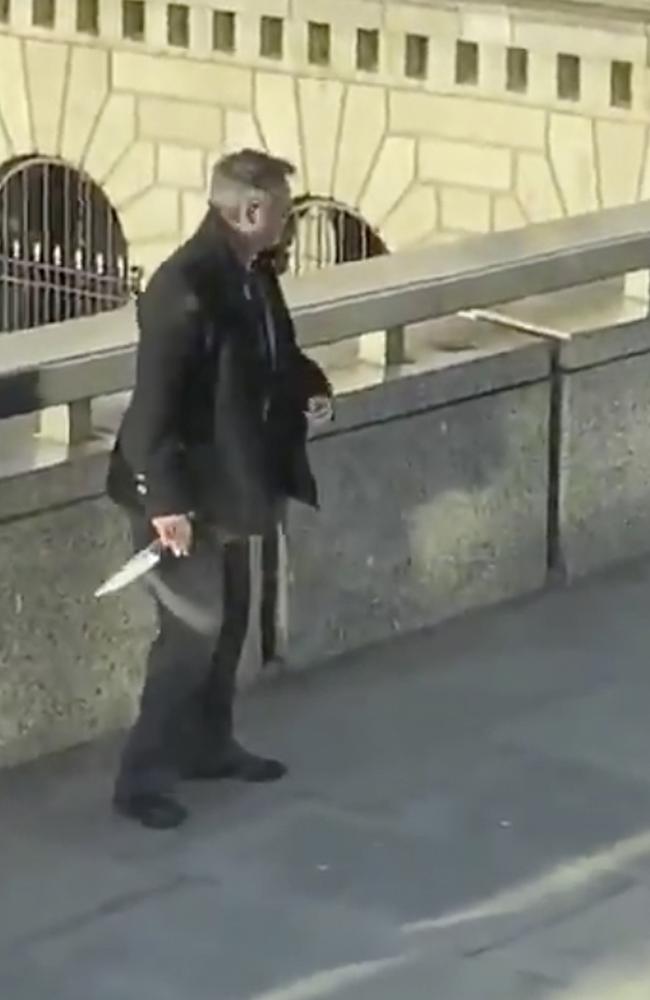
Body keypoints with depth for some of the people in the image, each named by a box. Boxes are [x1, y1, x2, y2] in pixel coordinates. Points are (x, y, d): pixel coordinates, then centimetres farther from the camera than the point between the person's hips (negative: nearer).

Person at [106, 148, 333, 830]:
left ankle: (208, 746, 35)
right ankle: (142, 777, 4)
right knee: (194, 628, -5)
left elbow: (274, 353, 21)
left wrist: (310, 387, 1)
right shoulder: (185, 289, -26)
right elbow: (154, 402, -26)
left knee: (230, 618, 19)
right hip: (182, 491, -10)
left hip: (226, 481, 10)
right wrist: (167, 502, -26)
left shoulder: (253, 271, 3)